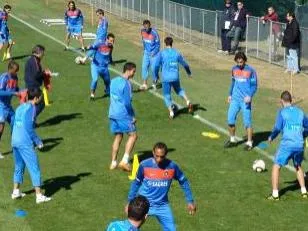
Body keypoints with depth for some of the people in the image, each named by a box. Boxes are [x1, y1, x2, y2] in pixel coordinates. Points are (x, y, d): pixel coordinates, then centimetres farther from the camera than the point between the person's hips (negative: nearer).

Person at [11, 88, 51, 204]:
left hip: (15, 141, 8)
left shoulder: (20, 107, 13)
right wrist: (38, 141, -9)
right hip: (25, 142, -8)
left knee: (19, 166, 20)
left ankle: (16, 191, 26)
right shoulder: (31, 108, -11)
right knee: (34, 167, -4)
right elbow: (29, 128, -16)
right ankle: (39, 195, -5)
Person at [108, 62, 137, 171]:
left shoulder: (113, 81, 10)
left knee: (118, 137, 15)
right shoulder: (126, 84, -15)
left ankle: (113, 163, 14)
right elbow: (127, 103, -18)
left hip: (112, 113, 8)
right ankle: (125, 160, -7)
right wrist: (132, 116, -7)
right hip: (123, 114, -8)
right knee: (133, 135, 2)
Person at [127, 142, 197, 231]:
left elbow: (183, 182, 4)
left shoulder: (172, 166, -12)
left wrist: (190, 201, 4)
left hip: (162, 206, 1)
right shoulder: (144, 165, -14)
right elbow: (136, 183, 2)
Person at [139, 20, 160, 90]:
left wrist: (154, 52, -17)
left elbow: (158, 44, -11)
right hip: (146, 53, 5)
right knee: (144, 67, -5)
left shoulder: (154, 32, -19)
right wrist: (144, 49, 14)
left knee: (153, 68, -4)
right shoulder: (142, 31, -2)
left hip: (153, 53, -5)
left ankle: (154, 83, 14)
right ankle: (144, 84, -4)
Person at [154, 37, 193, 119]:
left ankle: (171, 112, -2)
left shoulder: (161, 53, -3)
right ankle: (187, 101, 6)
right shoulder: (176, 53, 6)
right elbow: (184, 64, 16)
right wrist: (189, 73, 33)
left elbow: (156, 65, -7)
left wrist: (156, 76, 8)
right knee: (179, 90, 28)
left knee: (167, 95, 11)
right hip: (175, 77, 3)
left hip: (166, 78, -3)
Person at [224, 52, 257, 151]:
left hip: (245, 100, -4)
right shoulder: (234, 69, 8)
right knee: (230, 119, 2)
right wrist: (230, 94, 18)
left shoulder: (250, 70, -7)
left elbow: (254, 86, -5)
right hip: (235, 98, 5)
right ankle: (232, 140, 20)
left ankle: (249, 143, 7)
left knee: (247, 121, -4)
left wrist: (250, 96, -20)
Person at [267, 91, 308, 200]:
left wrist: (271, 137, 10)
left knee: (276, 166, 6)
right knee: (298, 166, 27)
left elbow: (277, 128, -7)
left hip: (287, 144, -5)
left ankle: (275, 194, 0)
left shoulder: (282, 112, -1)